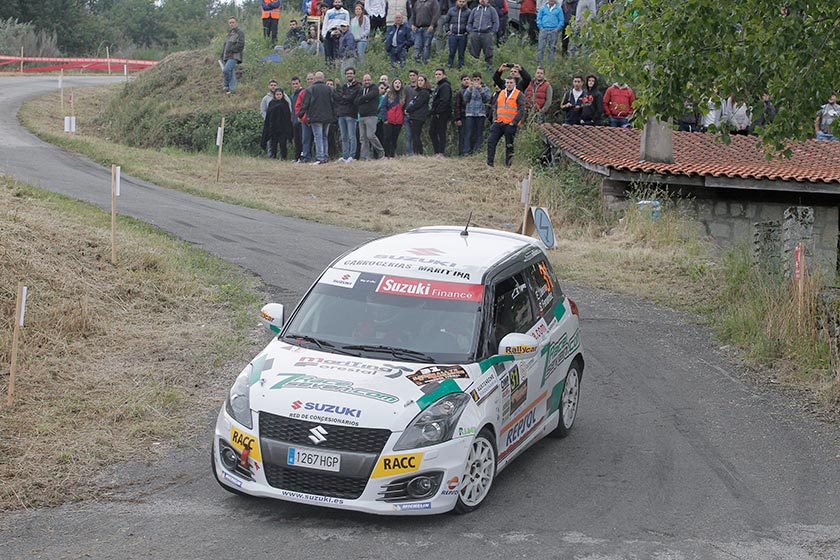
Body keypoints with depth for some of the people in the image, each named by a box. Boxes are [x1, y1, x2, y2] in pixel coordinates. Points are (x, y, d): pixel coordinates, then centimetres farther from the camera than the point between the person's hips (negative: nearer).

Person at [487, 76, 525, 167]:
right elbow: (495, 107, 20)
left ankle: (508, 165, 10)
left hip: (510, 125, -5)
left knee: (509, 145, 2)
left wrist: (514, 122, -13)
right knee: (491, 141, -4)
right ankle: (489, 163, -1)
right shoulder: (501, 93, 15)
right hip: (498, 123, 5)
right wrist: (495, 118, 5)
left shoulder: (519, 95, -2)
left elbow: (521, 110, -9)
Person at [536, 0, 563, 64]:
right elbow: (539, 18, 10)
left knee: (552, 48, 1)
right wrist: (541, 27, -3)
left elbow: (561, 20, 8)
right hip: (544, 30, 0)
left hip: (554, 30, 0)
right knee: (541, 47, -7)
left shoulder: (559, 9, 10)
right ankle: (539, 62, -4)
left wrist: (558, 28, -6)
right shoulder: (543, 8, 13)